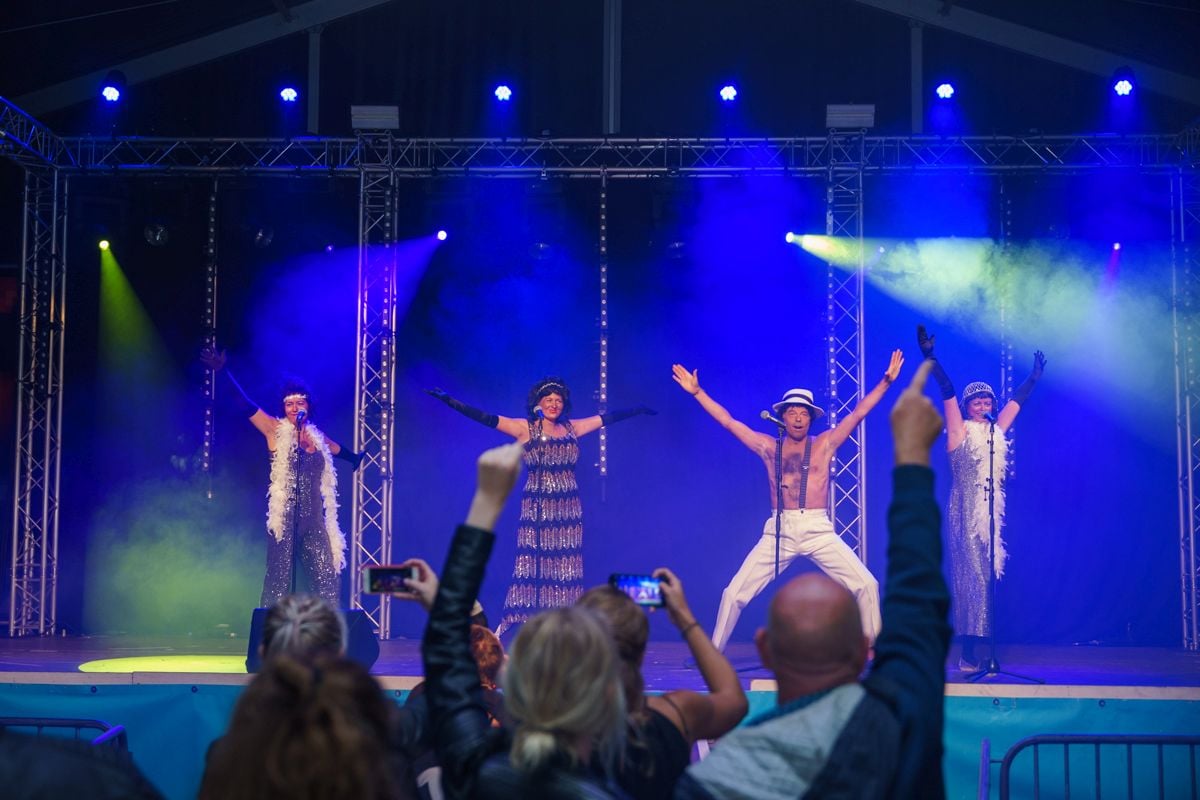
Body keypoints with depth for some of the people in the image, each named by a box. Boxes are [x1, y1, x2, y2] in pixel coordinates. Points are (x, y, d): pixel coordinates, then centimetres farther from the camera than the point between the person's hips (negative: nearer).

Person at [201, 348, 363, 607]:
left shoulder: (318, 437, 14)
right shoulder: (275, 430, 2)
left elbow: (339, 450, 36)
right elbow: (247, 405, -7)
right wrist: (224, 371, -15)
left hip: (314, 520, 4)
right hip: (284, 518, -4)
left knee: (329, 581, -2)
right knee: (280, 581, -4)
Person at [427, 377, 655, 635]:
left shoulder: (572, 428, 11)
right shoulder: (525, 428, 0)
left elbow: (607, 418, 23)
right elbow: (486, 418, -8)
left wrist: (637, 409, 34)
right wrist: (448, 400, -17)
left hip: (568, 509, 4)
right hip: (537, 508, -4)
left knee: (566, 568, 2)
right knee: (531, 564, -8)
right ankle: (505, 629, -5)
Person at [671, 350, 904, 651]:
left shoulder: (824, 444, 8)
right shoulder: (769, 447, 10)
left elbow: (858, 413, 4)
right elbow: (727, 421, 9)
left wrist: (886, 381, -3)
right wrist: (697, 392, 6)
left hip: (819, 530, 0)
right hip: (778, 531, 1)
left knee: (866, 585, -12)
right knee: (735, 592, -4)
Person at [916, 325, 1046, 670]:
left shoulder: (996, 432, 15)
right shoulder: (959, 431, 0)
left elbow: (1017, 400, 28)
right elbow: (947, 391, -10)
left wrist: (1034, 376, 37)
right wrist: (930, 358, -17)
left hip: (991, 511, 6)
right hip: (966, 512, -6)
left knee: (984, 576, 3)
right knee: (972, 576, -11)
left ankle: (971, 654, 4)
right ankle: (969, 655, -12)